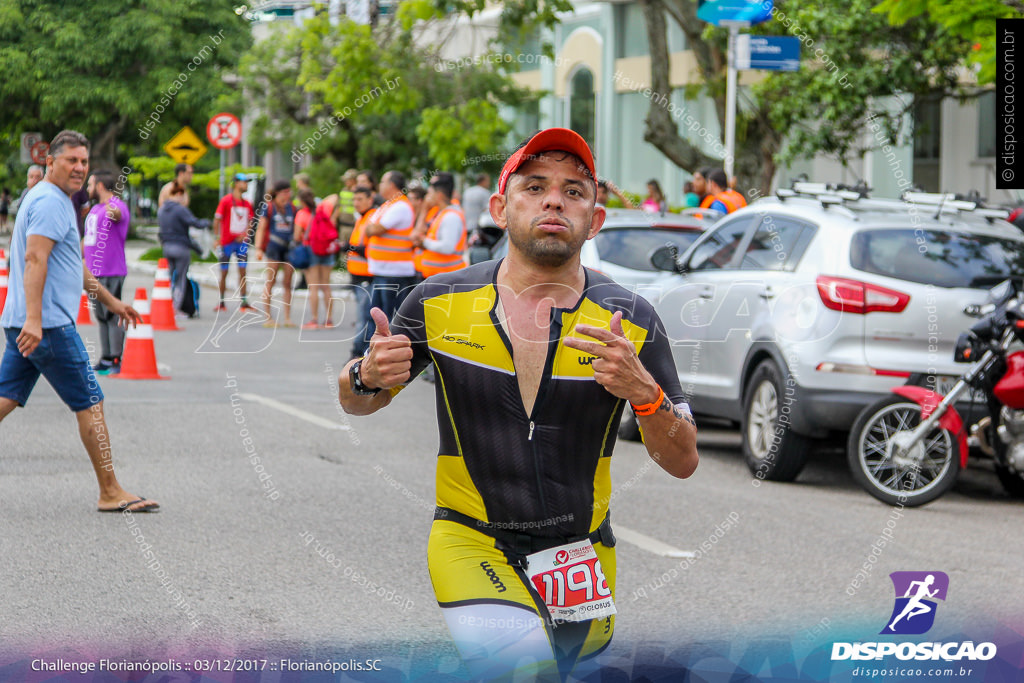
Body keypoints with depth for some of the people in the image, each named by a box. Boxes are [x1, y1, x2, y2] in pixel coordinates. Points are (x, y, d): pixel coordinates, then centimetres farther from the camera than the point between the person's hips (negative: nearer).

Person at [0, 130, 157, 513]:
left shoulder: (57, 201, 22)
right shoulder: (50, 202, -12)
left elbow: (73, 265, 34)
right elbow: (34, 259, -24)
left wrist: (110, 301, 38)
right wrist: (34, 319, -32)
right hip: (50, 324, -10)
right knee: (90, 404, -3)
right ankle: (110, 493, 2)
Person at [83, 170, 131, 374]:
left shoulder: (117, 206, -10)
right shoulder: (94, 210, 18)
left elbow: (119, 214, -35)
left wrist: (113, 212, -58)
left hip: (112, 273, -9)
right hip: (93, 272, 9)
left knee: (113, 315, -6)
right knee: (101, 317, 11)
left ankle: (116, 360, -2)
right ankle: (105, 359, 16)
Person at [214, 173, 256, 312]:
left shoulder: (247, 203, 8)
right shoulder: (226, 200, -5)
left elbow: (250, 222, 13)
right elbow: (217, 220, -5)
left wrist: (245, 234, -6)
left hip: (242, 242, 3)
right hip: (227, 242, -3)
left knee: (242, 271, -3)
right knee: (224, 272, 3)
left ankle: (244, 302, -3)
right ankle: (221, 302, 13)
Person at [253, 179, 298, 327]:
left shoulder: (292, 208, 12)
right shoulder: (269, 208, 0)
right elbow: (261, 228, 0)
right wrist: (258, 248, -9)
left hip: (289, 248, 4)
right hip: (274, 247, -4)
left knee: (288, 283, 3)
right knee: (270, 282, -3)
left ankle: (287, 318, 4)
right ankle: (268, 317, -1)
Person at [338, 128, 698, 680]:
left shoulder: (630, 322, -5)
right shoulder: (440, 303, -4)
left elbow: (682, 463, -5)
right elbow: (355, 403, 9)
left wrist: (643, 392, -25)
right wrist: (367, 378, -15)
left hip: (579, 551, 2)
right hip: (470, 541, -2)